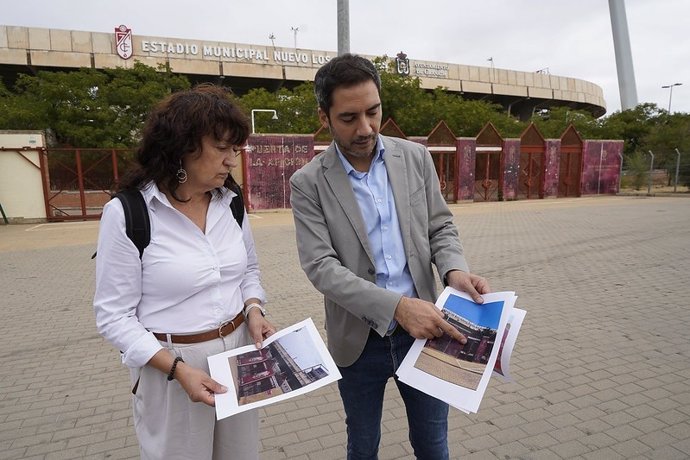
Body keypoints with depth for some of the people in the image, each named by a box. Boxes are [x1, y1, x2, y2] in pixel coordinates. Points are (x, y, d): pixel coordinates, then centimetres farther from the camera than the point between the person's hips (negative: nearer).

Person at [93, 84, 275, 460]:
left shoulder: (230, 201, 0)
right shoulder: (126, 213, -15)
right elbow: (114, 317, -12)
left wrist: (254, 309, -7)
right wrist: (178, 368, -21)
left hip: (240, 352, 5)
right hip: (171, 366, -4)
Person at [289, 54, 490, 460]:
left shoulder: (415, 157, -2)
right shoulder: (308, 183, -10)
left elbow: (440, 226, 3)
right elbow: (321, 267, -17)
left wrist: (455, 270, -18)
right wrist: (396, 306, -28)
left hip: (423, 330, 2)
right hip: (359, 341, -1)